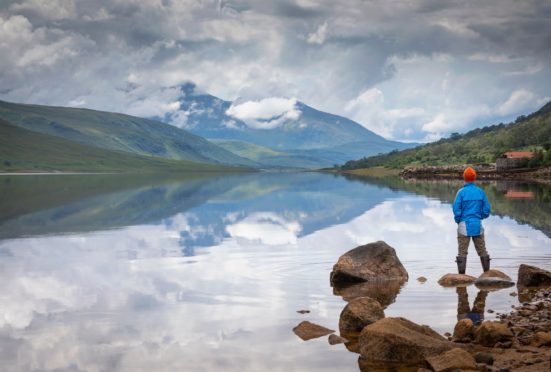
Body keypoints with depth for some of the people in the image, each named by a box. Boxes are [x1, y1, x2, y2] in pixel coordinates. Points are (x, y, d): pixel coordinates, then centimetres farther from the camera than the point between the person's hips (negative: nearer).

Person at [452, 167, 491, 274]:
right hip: (477, 225, 3)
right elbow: (486, 211, 2)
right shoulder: (481, 192, 0)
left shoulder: (461, 192, -8)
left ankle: (461, 275, -1)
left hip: (464, 225, -3)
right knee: (482, 250, 12)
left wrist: (458, 221, 8)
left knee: (462, 252, 1)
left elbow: (456, 210, -10)